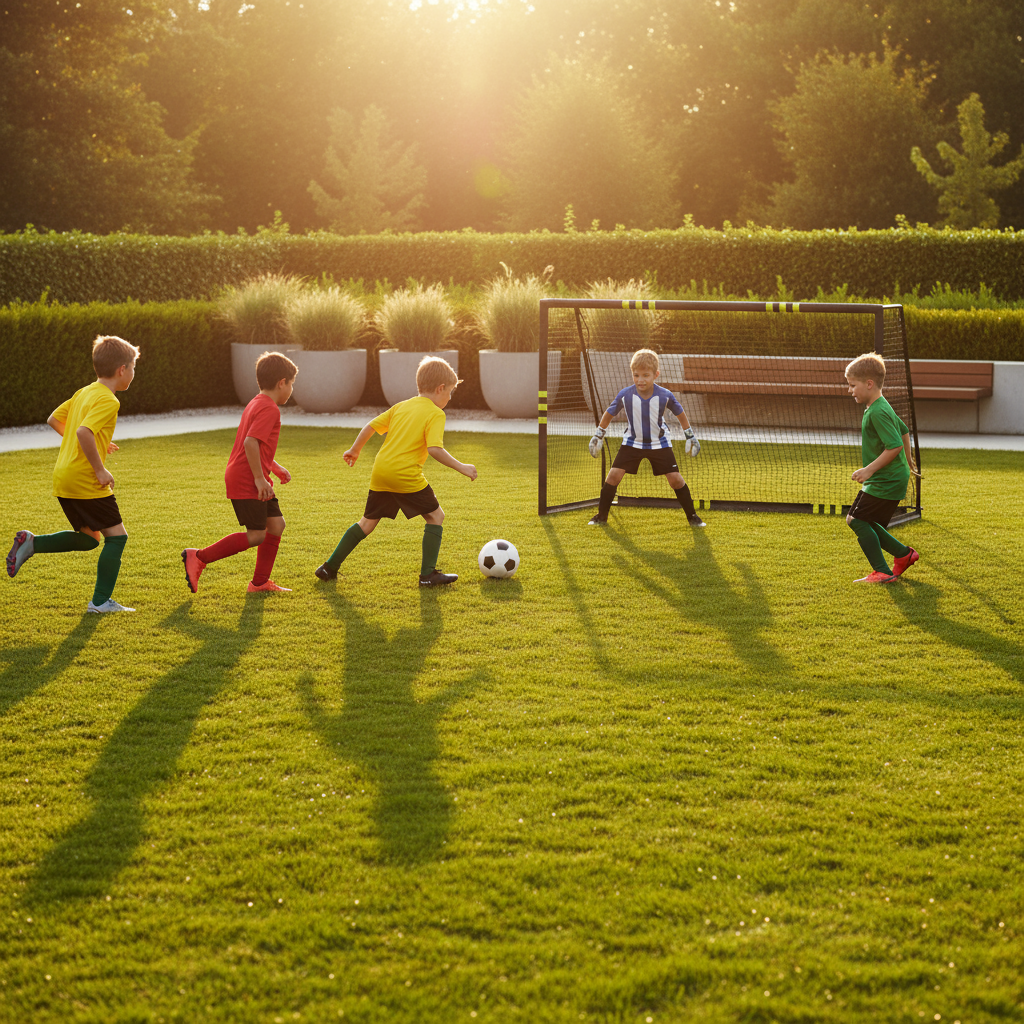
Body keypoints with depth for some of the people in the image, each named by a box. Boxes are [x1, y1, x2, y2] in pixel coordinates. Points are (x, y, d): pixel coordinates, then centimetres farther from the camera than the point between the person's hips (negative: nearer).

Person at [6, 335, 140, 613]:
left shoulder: (84, 392, 14)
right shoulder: (108, 401, -14)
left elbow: (54, 419, 22)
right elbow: (83, 432, -29)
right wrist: (100, 469, -21)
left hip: (63, 479, 9)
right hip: (86, 482, -9)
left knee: (90, 538, 20)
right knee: (116, 535, 0)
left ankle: (31, 543, 8)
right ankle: (101, 601, -1)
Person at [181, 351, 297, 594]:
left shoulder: (256, 404, 19)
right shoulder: (269, 409, -15)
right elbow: (251, 442, -26)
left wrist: (275, 468, 28)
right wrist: (260, 478, -23)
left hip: (252, 478, 11)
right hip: (247, 480, -11)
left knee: (276, 525, 10)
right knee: (256, 536, -10)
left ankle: (259, 583, 14)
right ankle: (199, 557, -6)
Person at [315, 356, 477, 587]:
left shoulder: (401, 407, 17)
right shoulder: (435, 414, -4)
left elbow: (371, 426, 20)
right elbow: (434, 449, -18)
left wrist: (355, 450, 33)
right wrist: (460, 467, -11)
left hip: (380, 472, 7)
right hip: (406, 475, -7)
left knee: (368, 522, 18)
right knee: (435, 516, 8)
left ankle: (330, 567, 18)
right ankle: (428, 574, 3)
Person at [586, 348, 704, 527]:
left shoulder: (665, 395, -20)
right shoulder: (625, 395, -20)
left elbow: (680, 413, 0)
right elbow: (609, 413, -2)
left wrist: (690, 436, 8)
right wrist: (598, 435, 5)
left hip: (660, 443, 0)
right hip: (632, 442, 0)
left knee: (675, 478, -5)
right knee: (614, 474, -12)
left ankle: (692, 516, 12)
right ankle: (601, 517, 1)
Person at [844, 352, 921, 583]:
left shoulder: (878, 412, -20)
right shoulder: (882, 407, 13)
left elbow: (894, 446, -28)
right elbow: (904, 431, 27)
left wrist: (870, 469, -24)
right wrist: (908, 461, 37)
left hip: (886, 482, -11)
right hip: (890, 479, 11)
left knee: (858, 520, -11)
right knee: (860, 521, 13)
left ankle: (882, 572, -8)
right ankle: (904, 554, 21)